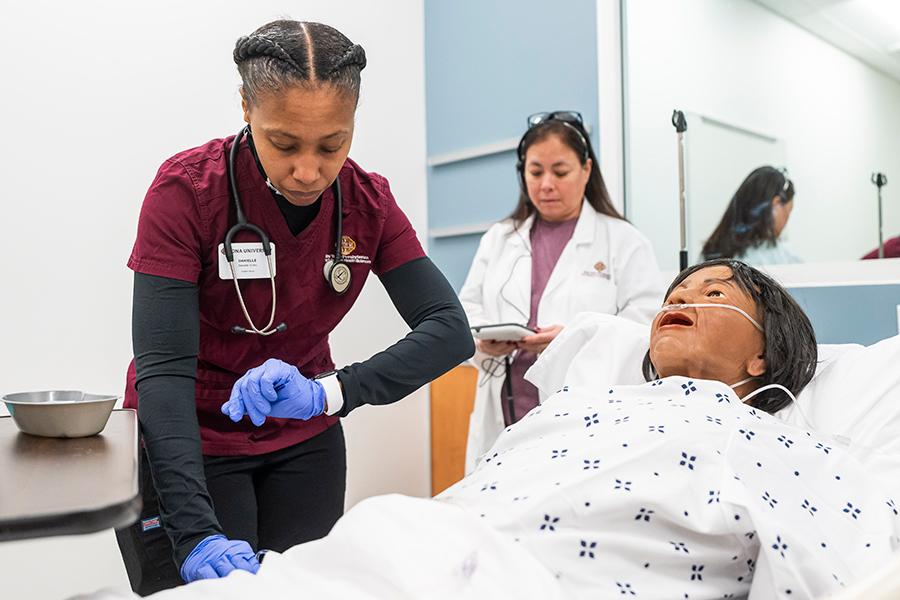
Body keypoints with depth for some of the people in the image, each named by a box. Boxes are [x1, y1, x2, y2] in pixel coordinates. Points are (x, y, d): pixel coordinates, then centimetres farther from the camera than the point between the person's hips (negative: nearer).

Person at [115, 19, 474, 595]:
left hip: (305, 441, 4)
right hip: (187, 444, -3)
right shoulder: (186, 189, -21)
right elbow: (163, 367, -27)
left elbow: (449, 330, -18)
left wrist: (328, 393, -34)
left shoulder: (369, 202, -11)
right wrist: (196, 532, -38)